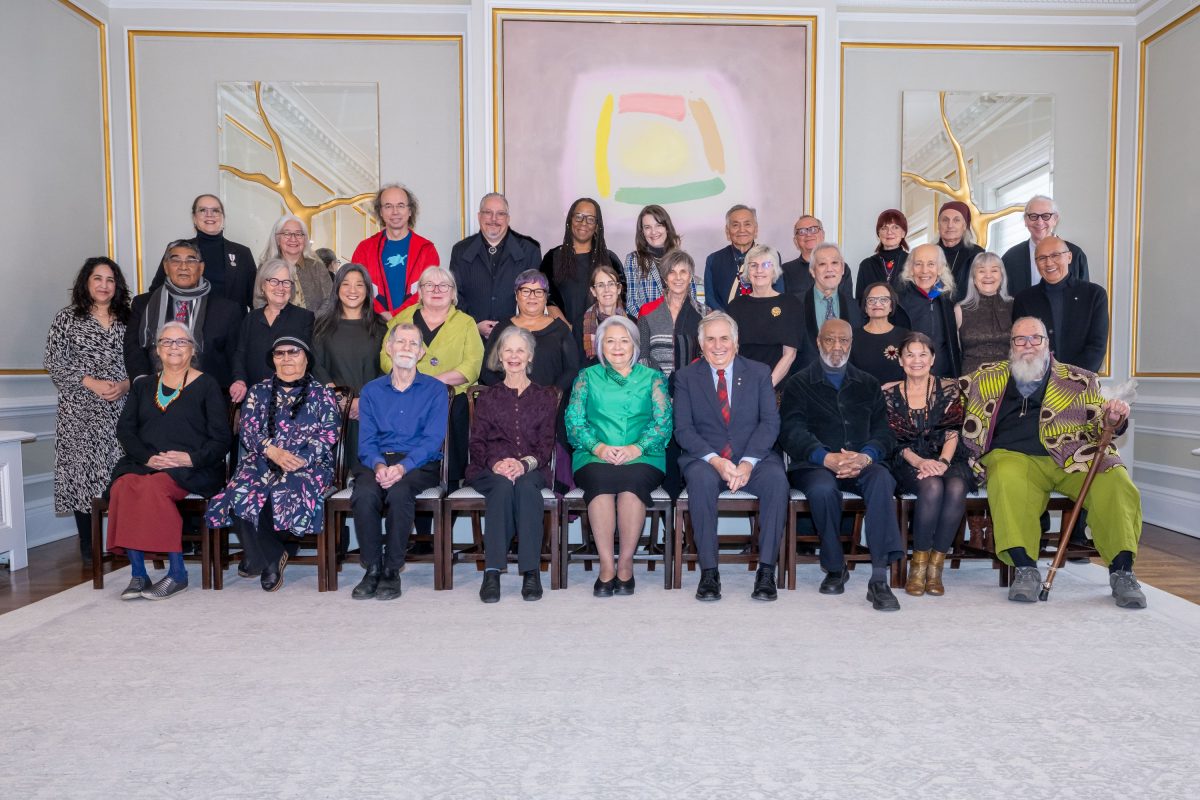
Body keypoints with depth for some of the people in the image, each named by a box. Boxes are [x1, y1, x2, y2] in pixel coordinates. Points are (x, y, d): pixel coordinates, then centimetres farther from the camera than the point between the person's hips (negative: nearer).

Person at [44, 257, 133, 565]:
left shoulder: (128, 320, 12)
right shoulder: (67, 319, 7)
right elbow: (55, 362, 0)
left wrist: (126, 384, -8)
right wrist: (91, 383, -11)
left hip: (122, 409, 1)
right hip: (80, 412, -1)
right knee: (83, 471, -2)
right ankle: (88, 545, 6)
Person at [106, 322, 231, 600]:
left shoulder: (207, 385, 7)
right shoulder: (143, 385, 21)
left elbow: (222, 438, -1)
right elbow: (124, 429, 10)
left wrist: (191, 458, -17)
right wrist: (148, 458, -8)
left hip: (191, 470, -4)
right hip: (143, 464, 4)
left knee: (153, 487, -33)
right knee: (123, 486, -29)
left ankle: (177, 573, -25)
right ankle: (138, 573, -23)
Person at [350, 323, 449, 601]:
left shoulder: (435, 390, 8)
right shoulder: (371, 391, 15)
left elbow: (433, 439, -4)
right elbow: (366, 441, 6)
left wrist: (403, 466, -21)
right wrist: (379, 465, -17)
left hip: (419, 464, -2)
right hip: (377, 461, 2)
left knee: (399, 492, -34)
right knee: (364, 495, -31)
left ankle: (392, 570, -19)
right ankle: (372, 568, -16)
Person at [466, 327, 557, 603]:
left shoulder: (545, 396, 18)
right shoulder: (488, 398, 20)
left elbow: (547, 443, 7)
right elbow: (477, 443, 9)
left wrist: (525, 463, -15)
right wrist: (496, 463, -14)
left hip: (532, 470, 0)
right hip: (491, 470, 1)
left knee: (526, 485, -36)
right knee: (504, 484, -35)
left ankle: (531, 571, -38)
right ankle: (492, 571, -39)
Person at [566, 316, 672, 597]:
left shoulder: (653, 378, 15)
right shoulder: (587, 377, 18)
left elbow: (663, 423, 5)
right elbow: (574, 421, 8)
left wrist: (636, 448, -12)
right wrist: (598, 447, -10)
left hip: (642, 458, 0)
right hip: (595, 457, 1)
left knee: (632, 481, -34)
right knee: (600, 479, -34)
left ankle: (626, 564, -24)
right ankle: (606, 565, -28)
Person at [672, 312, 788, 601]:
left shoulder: (759, 372, 10)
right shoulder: (686, 377, 8)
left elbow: (770, 422, 0)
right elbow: (683, 429, -1)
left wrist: (748, 462, -17)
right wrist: (715, 460, -18)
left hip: (753, 459, 1)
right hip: (705, 460, -1)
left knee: (777, 478, -31)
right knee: (701, 478, -35)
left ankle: (766, 570, -23)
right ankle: (708, 572, -26)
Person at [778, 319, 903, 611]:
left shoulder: (868, 385, 21)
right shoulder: (798, 384, 11)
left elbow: (882, 432, 9)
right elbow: (792, 432, -4)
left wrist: (866, 456, -15)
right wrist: (826, 458, -21)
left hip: (862, 464, 2)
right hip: (814, 465, -2)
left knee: (882, 479, -32)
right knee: (823, 489, -35)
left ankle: (879, 579, -32)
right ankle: (834, 569, -12)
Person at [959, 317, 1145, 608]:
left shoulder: (1079, 381, 19)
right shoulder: (987, 378, 19)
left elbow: (1101, 425, 13)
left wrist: (1114, 419, -10)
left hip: (1075, 460, 2)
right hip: (1014, 458, -1)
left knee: (1115, 481, -27)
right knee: (1007, 478, -36)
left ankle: (1122, 572, -20)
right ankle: (1025, 569, -33)